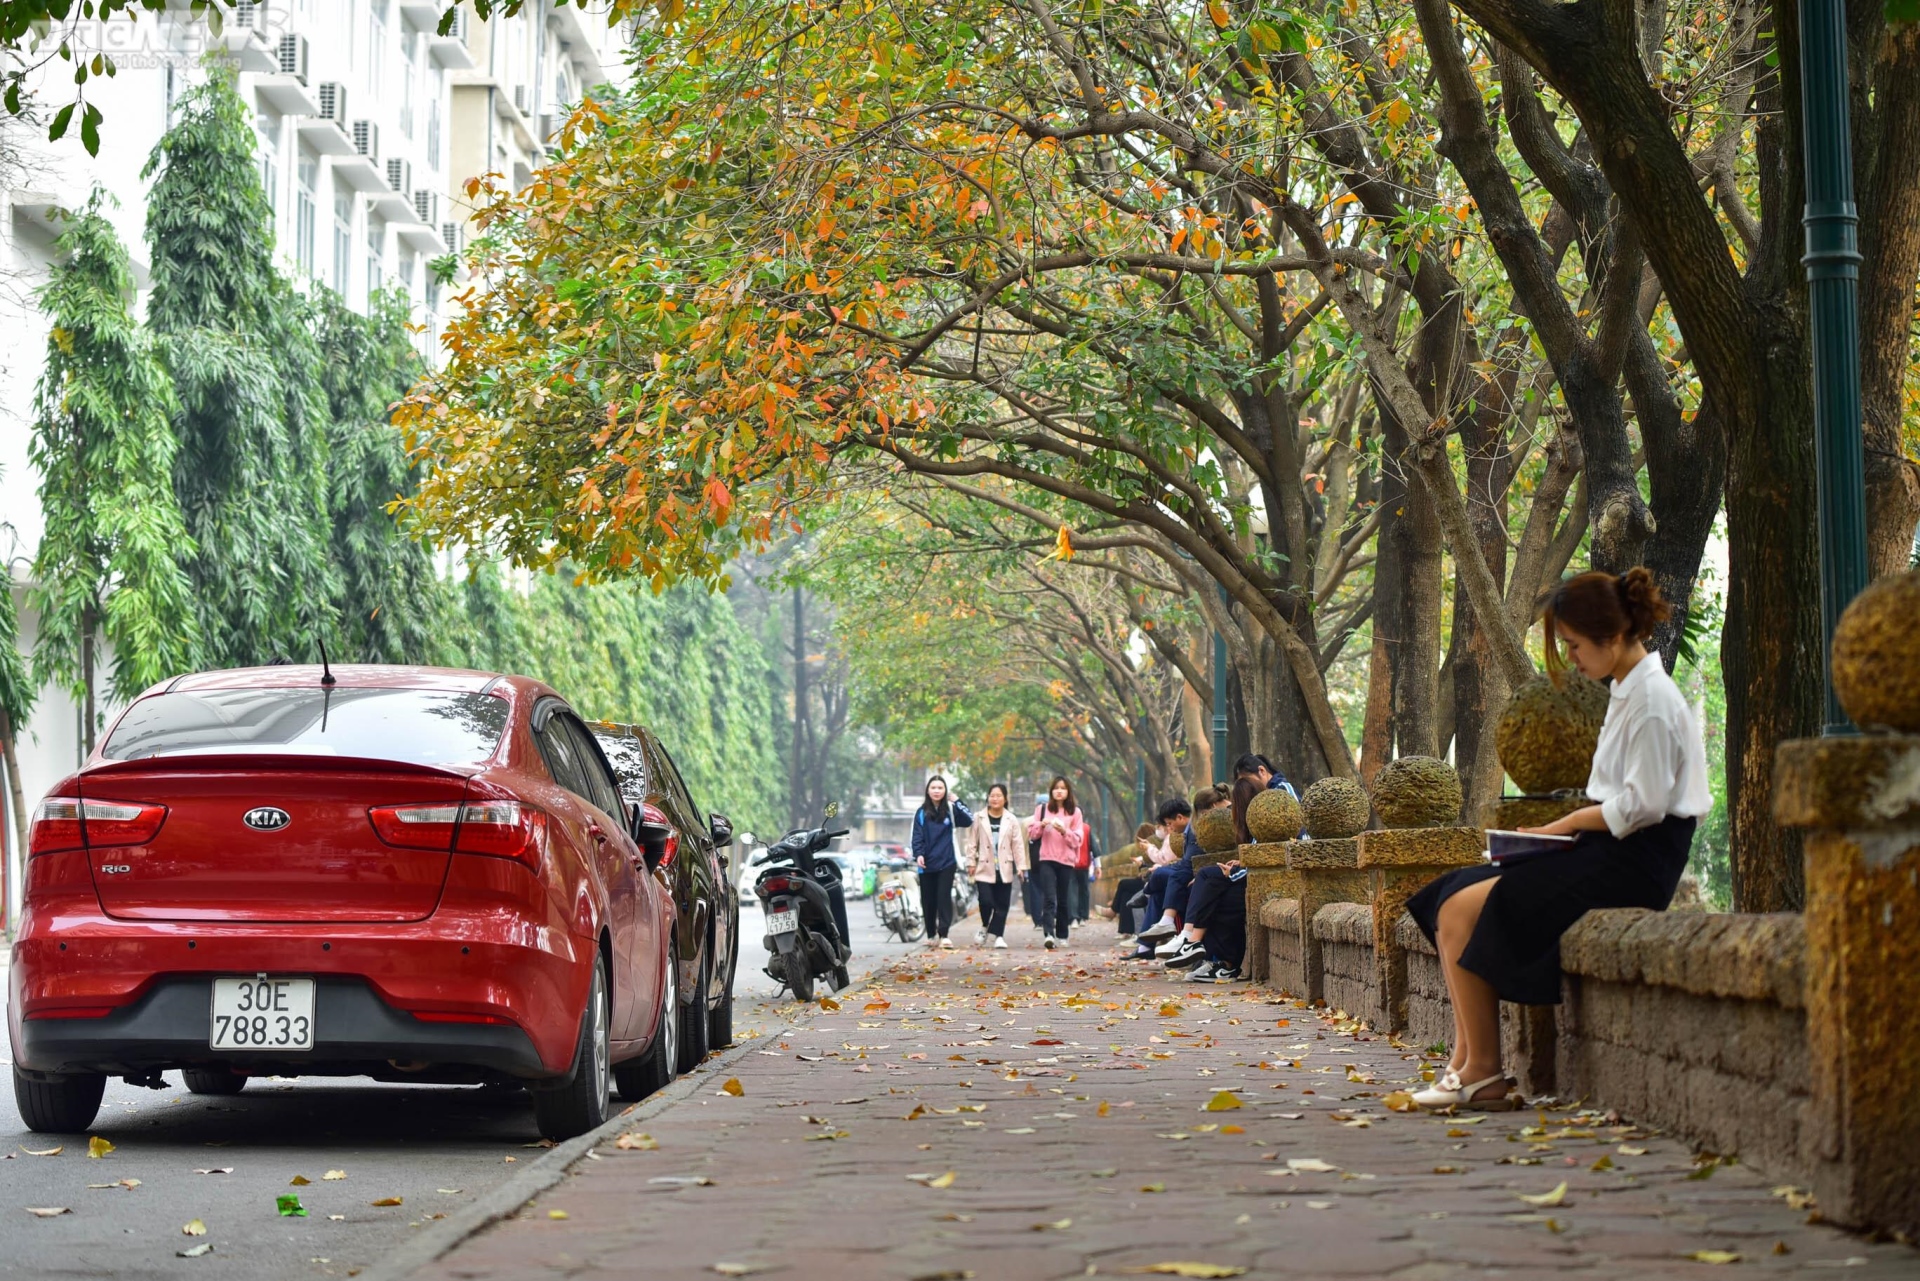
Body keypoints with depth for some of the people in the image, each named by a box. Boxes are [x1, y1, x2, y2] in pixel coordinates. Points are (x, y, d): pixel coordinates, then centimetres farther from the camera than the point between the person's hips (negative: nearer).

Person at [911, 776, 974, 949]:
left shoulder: (950, 809, 6)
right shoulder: (921, 813, 5)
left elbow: (969, 821, -5)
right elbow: (917, 836, 1)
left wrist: (957, 802, -10)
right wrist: (918, 855, -14)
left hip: (946, 862, -1)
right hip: (927, 864, 1)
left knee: (944, 897, -8)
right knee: (928, 900, 6)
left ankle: (943, 935, -10)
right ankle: (931, 935, 16)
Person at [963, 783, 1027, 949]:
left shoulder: (1011, 820, 6)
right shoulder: (979, 818, 4)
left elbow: (1018, 844, 4)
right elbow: (972, 843, 5)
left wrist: (1021, 866, -1)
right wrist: (971, 862, -2)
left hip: (1004, 869, 2)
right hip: (984, 868, -1)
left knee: (1002, 905, 0)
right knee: (986, 901, -12)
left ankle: (997, 936, 7)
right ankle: (985, 927, 15)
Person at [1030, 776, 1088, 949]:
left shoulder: (1075, 812, 6)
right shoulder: (1042, 809, 10)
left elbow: (1078, 839, 2)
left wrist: (1064, 831, -15)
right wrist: (1042, 825, -10)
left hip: (1066, 861, 1)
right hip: (1046, 859, -1)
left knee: (1063, 900, 5)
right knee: (1049, 898, -14)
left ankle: (1061, 935, 15)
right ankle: (1048, 934, -27)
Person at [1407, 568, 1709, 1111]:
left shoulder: (1652, 699, -13)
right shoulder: (1627, 691, 17)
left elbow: (1642, 805, -19)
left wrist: (1569, 824, -8)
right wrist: (1573, 826, 3)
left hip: (1633, 863, -10)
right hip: (1609, 851, 10)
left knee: (1464, 912, -16)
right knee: (1452, 900, -1)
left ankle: (1481, 1071, -8)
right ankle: (1465, 1063, -6)